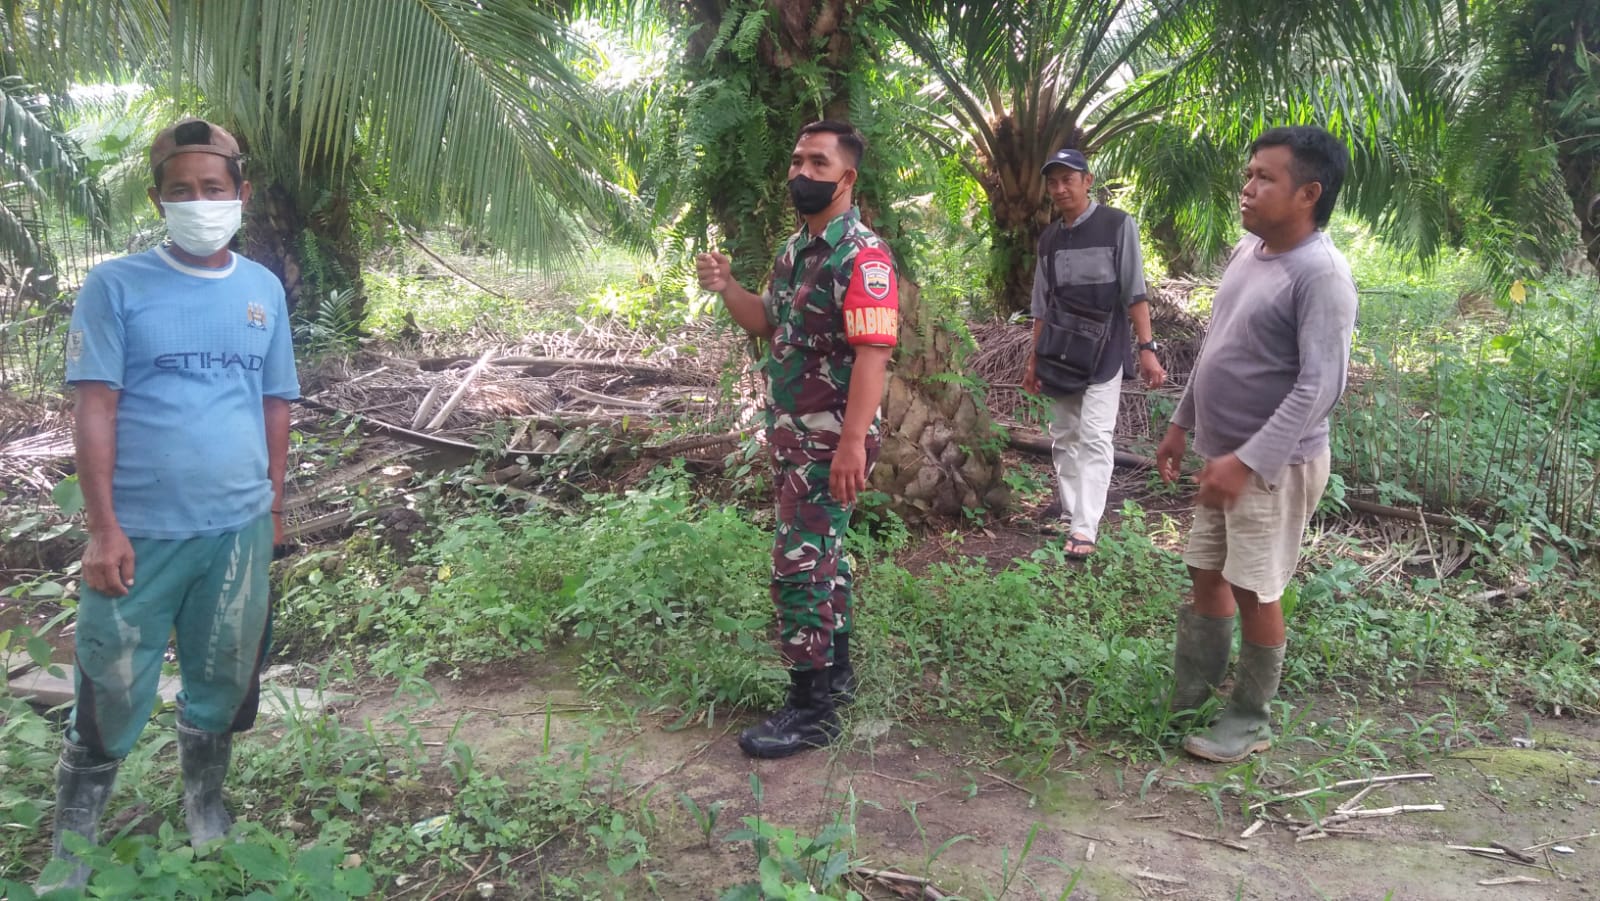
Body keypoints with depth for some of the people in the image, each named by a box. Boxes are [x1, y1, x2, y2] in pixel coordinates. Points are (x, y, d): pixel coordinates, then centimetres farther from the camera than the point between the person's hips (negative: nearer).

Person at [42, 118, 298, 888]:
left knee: (224, 680, 17)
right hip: (142, 529, -3)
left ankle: (204, 802, 40)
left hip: (239, 526, 3)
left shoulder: (264, 290, 5)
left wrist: (273, 503, 12)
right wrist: (103, 528, -12)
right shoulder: (115, 286, -5)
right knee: (112, 696, 7)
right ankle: (70, 850, 25)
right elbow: (94, 407, -8)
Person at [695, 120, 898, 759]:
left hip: (830, 439, -9)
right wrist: (726, 288, 3)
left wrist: (853, 443, -32)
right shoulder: (795, 248, 12)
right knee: (820, 553, 18)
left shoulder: (862, 256, -18)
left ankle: (812, 709, 4)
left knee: (799, 564, -7)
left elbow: (873, 353, -25)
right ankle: (835, 671, 32)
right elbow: (772, 325, 21)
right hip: (791, 432, 9)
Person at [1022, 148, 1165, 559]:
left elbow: (1134, 294, -7)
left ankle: (1085, 529, -15)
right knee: (1064, 437, 9)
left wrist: (1147, 348, -14)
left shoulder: (1118, 225, -3)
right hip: (1060, 355, 5)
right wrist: (1034, 358, 12)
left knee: (1094, 438, -11)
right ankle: (1069, 514, 20)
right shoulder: (1048, 239, 10)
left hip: (1104, 352, -5)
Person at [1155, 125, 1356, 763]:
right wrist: (1182, 422, 18)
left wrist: (1247, 461, -28)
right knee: (1206, 575, 17)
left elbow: (1320, 387, -26)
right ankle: (1185, 698, 32)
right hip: (1223, 453, 9)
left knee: (1254, 591, 2)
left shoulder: (1321, 273, -20)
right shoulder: (1248, 249, 7)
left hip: (1274, 464, -8)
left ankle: (1249, 721, 19)